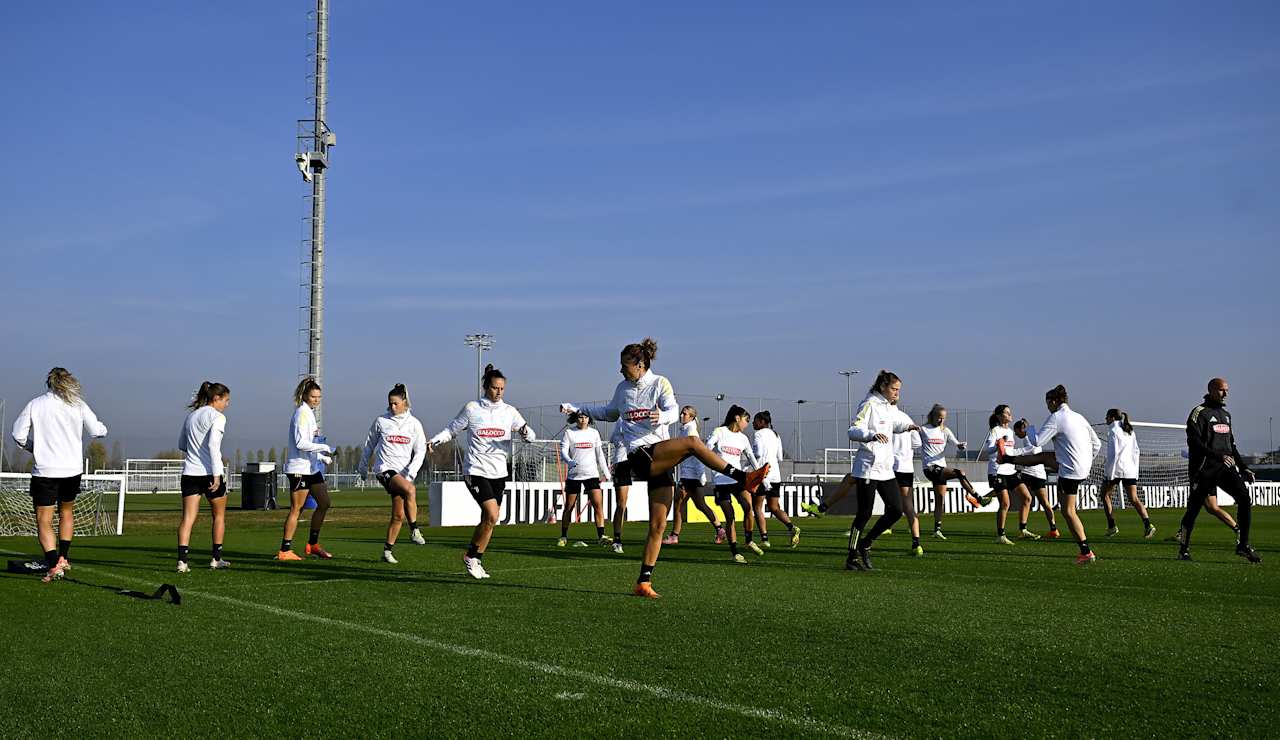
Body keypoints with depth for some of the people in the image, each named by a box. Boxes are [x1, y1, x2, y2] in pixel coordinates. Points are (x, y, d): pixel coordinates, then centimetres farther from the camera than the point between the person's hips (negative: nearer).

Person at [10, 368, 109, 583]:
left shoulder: (35, 404, -2)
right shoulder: (77, 404, 1)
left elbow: (17, 434, -3)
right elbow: (96, 430, 2)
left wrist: (32, 447, 15)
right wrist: (103, 428, 25)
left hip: (44, 470, -3)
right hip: (72, 470, 3)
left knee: (44, 522, 0)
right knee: (67, 512, 25)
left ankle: (54, 566, -14)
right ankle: (63, 558, 24)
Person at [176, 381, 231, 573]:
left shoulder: (191, 415, 15)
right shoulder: (217, 416, -7)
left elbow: (181, 445, 21)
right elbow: (213, 444, -19)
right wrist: (217, 474, -19)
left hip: (190, 472, 5)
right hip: (210, 472, -5)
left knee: (188, 518, -1)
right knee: (219, 516, 13)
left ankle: (182, 560, -13)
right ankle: (216, 559, 18)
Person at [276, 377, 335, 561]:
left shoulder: (309, 413, 17)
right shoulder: (301, 413, -12)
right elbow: (300, 443, -21)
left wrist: (322, 456, 12)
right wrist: (323, 447, -18)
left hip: (312, 468, 10)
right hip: (299, 468, -10)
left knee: (324, 503, 10)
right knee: (296, 509, -7)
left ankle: (312, 545, 18)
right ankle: (285, 550, -3)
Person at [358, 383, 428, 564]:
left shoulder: (414, 424, 5)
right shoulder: (381, 421, 2)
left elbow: (420, 451, 5)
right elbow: (369, 445, 15)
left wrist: (411, 471, -9)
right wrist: (363, 467, 22)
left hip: (403, 472, 4)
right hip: (384, 468, -4)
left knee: (399, 515, 4)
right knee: (410, 490, -33)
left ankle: (387, 550, 20)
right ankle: (414, 530, -24)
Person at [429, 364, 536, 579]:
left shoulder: (510, 411, 5)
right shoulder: (471, 408, -3)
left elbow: (530, 437, 3)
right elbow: (452, 430, 9)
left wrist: (526, 432, -20)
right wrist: (435, 440, -8)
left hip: (500, 473, 4)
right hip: (476, 471, -4)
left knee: (488, 520, 7)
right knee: (492, 515, -18)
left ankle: (474, 560, 23)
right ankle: (471, 556, 0)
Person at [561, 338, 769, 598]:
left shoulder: (660, 383, 6)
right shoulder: (623, 388, 14)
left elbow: (673, 411, -11)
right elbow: (609, 413, 33)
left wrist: (661, 417, -34)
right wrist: (576, 408, 29)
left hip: (662, 460, 1)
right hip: (639, 457, -1)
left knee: (658, 525, -1)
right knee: (692, 442, -26)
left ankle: (644, 582, 6)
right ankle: (743, 479, -25)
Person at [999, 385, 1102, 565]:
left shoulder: (1055, 418, -12)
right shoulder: (1079, 417, 10)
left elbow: (1037, 441, -11)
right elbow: (1097, 444, 14)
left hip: (1070, 471, -9)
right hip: (1083, 467, 9)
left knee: (1068, 511, 0)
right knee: (1043, 457, 25)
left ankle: (1086, 552, 0)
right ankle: (1006, 458, 45)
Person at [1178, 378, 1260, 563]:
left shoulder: (1226, 414, 19)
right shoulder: (1199, 413, -5)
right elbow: (1194, 443, -15)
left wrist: (1244, 467, 19)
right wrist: (1218, 456, -25)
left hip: (1226, 468, 6)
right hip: (1204, 469, -6)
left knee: (1245, 499, -11)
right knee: (1194, 508, -1)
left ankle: (1243, 545, -3)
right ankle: (1184, 549, 13)